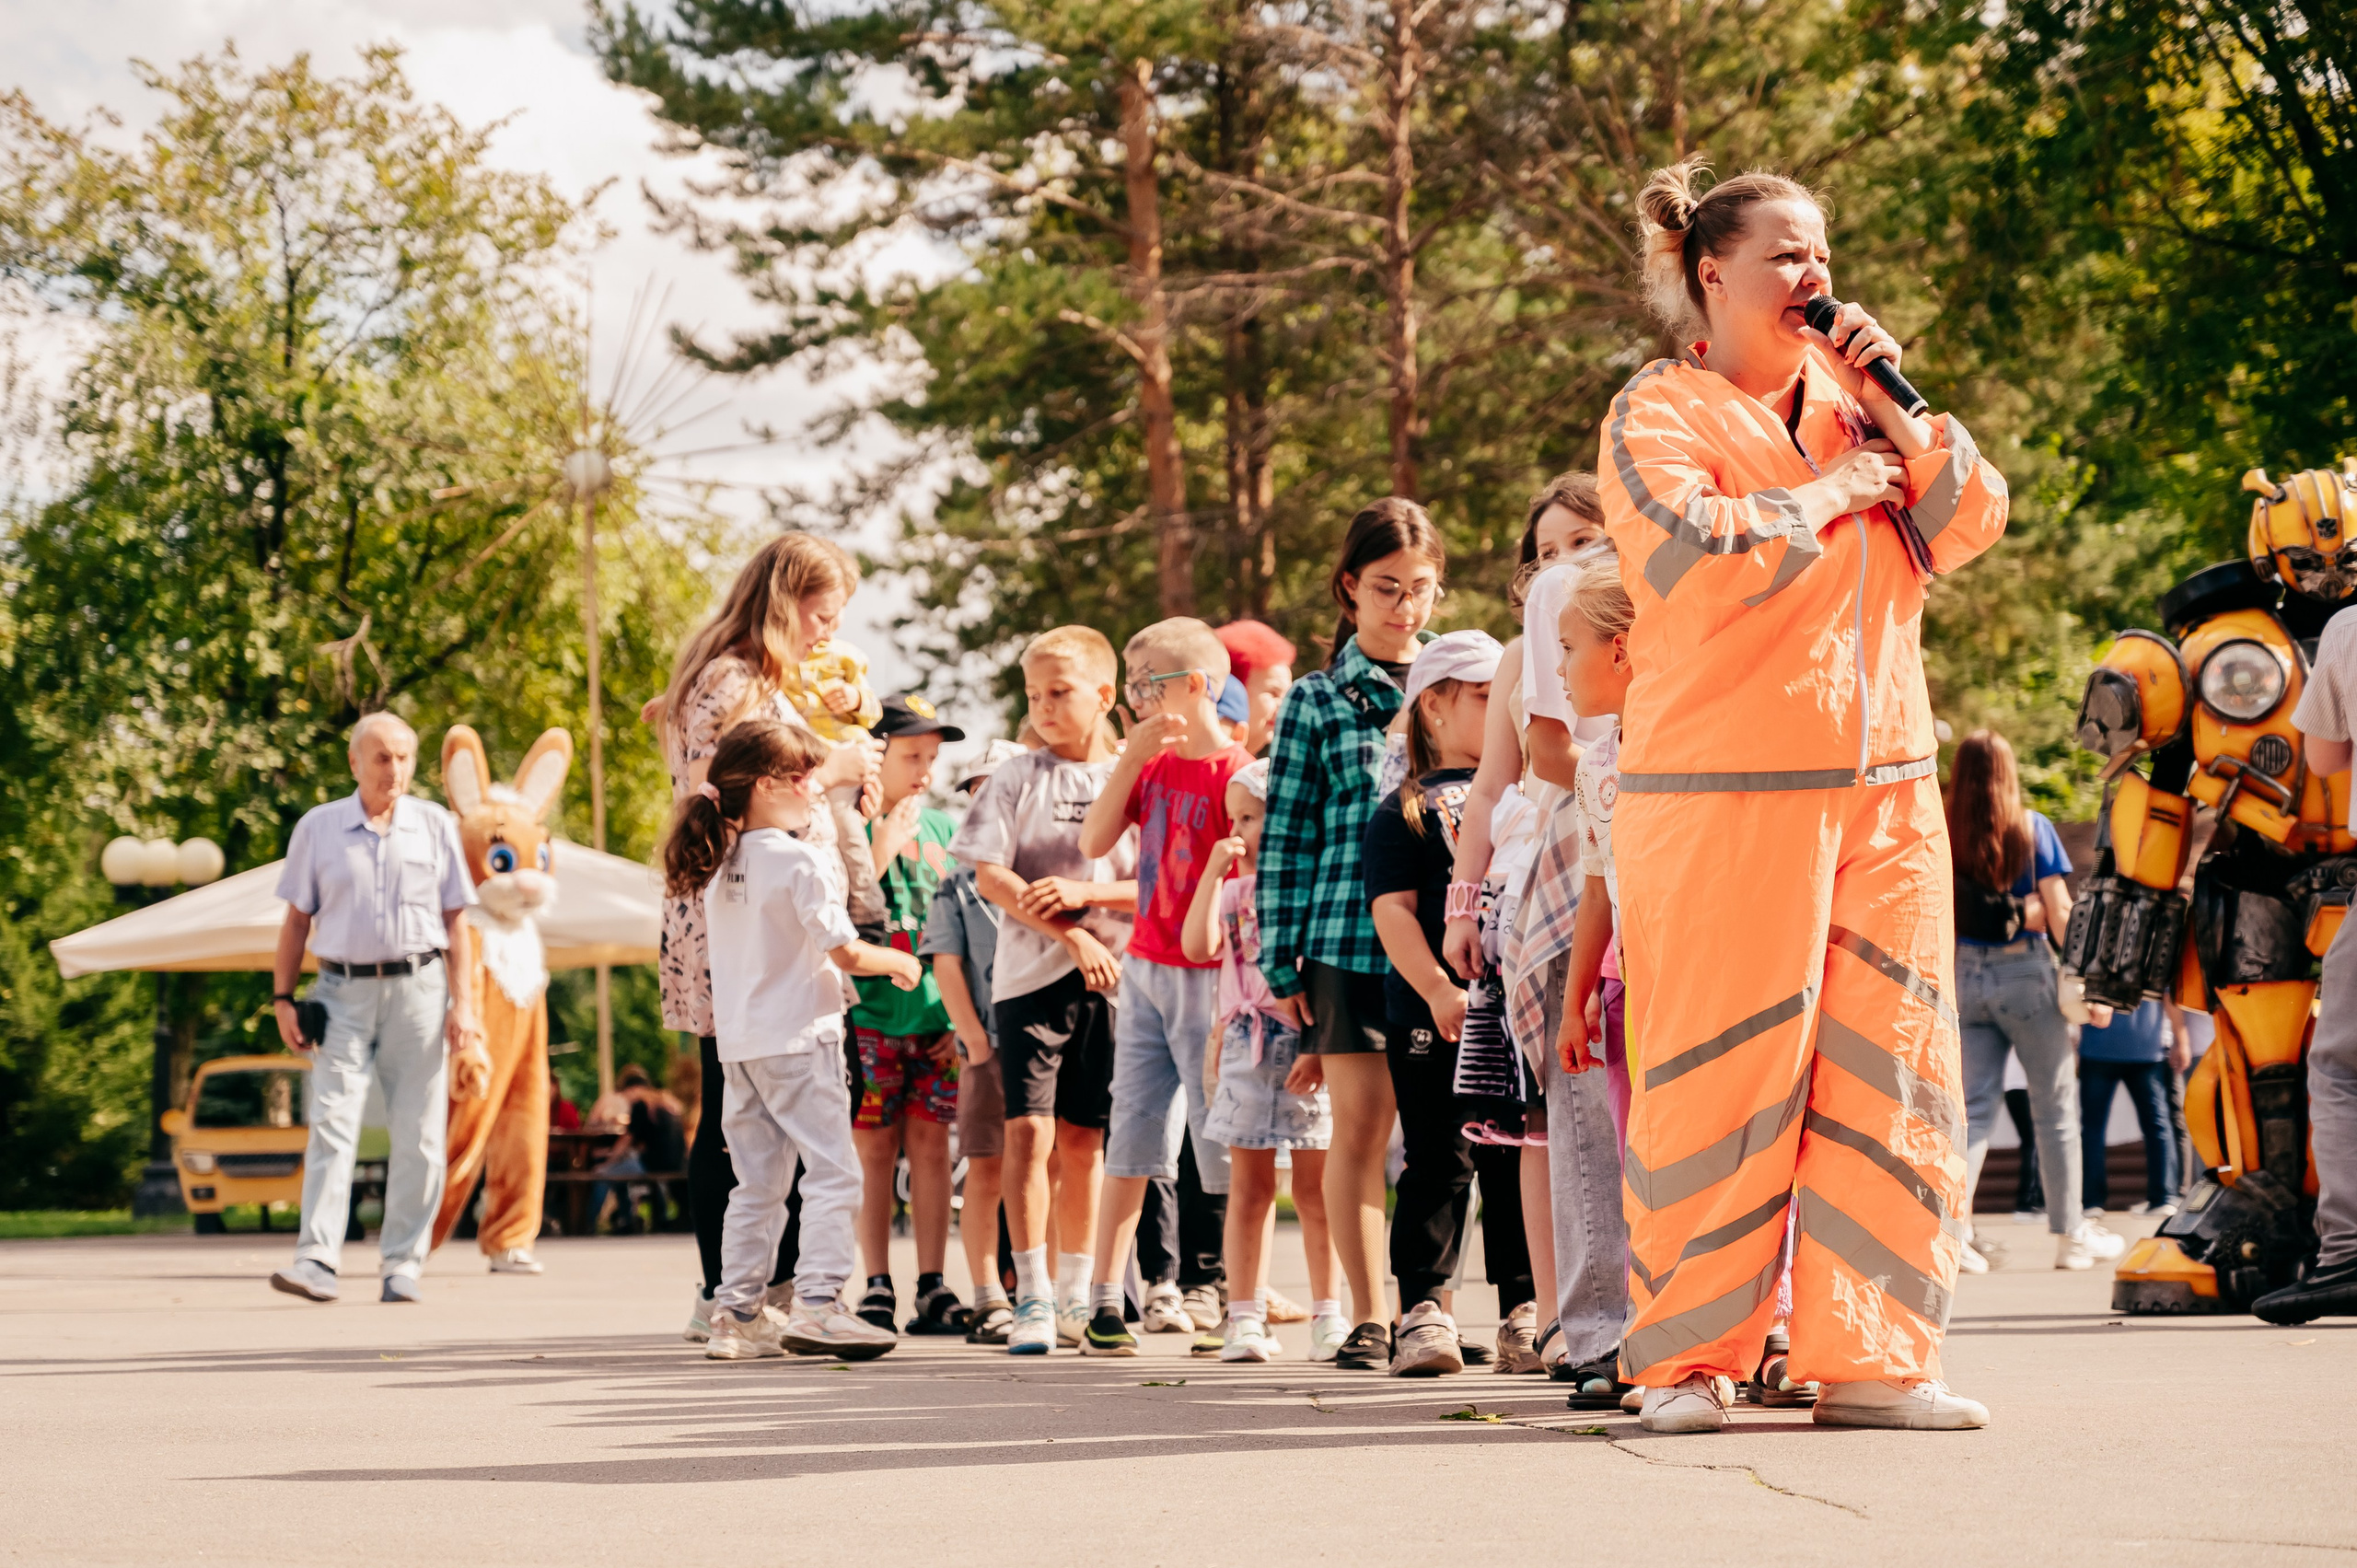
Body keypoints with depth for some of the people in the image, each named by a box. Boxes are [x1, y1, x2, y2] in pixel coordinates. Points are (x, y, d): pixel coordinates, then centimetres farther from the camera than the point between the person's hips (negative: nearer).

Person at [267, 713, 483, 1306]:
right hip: (344, 993, -1)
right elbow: (296, 919, 9)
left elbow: (455, 920, 8)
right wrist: (283, 999, 1)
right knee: (332, 1125, -12)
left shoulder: (436, 826, 8)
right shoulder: (317, 828, 7)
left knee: (418, 1135, 0)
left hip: (418, 990, 1)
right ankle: (317, 1261, -17)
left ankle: (402, 1266, 6)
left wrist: (462, 1002, 1)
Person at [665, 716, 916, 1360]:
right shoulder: (802, 860, -13)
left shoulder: (721, 865, 9)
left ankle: (738, 1312, 11)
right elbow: (846, 951, -14)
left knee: (757, 1182, 12)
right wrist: (898, 962, 2)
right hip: (798, 1038, -8)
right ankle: (817, 1303, -13)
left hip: (737, 1042, 8)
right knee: (832, 1172, -4)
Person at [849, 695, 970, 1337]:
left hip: (936, 1014, 3)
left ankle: (932, 1288, 5)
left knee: (930, 1141, 2)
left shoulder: (943, 827, 12)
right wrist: (883, 847, -15)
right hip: (871, 1013, -3)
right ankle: (877, 1286, 5)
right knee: (874, 1148, -1)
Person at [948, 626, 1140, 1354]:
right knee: (1029, 1129, -11)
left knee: (1082, 1140, 8)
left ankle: (1074, 1293, 20)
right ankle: (1031, 1296, -8)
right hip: (1030, 974, -1)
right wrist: (1068, 934, -12)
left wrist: (1083, 893, -14)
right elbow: (989, 875, -4)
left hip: (1107, 977, 1)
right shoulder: (1017, 777, 4)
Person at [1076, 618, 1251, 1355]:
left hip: (1205, 978, -6)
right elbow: (1094, 843, 4)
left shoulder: (1232, 771, -10)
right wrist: (1133, 757, -4)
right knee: (1132, 1134, 6)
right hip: (1144, 969, 6)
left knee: (1224, 1143, -2)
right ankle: (1103, 1302, 7)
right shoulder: (1152, 764, 11)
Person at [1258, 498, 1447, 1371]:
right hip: (1352, 938, -1)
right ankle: (1369, 1318, 5)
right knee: (1359, 1127, -1)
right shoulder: (1316, 701, 8)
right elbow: (1285, 837, 7)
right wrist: (1282, 962, 2)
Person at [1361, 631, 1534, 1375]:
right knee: (1440, 1163, -3)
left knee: (1523, 1161, 6)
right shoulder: (1405, 809, 5)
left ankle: (1527, 1312, 11)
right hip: (1437, 1016, -3)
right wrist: (1439, 991, -16)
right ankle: (1423, 1311, 0)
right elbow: (1393, 909, -4)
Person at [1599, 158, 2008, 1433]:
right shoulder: (1657, 413, -1)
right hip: (1724, 796, -6)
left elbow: (1972, 524, 10)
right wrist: (1828, 492, -9)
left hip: (1884, 789, 6)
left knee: (1886, 1073, 3)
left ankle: (1868, 1357, 9)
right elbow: (1690, 553, -19)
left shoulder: (1848, 394, 17)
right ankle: (1685, 1359, 7)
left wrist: (1896, 412, -2)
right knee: (1720, 1078, -5)